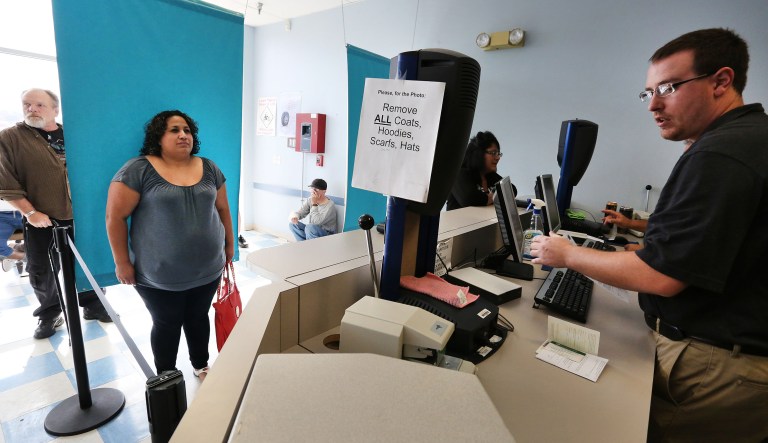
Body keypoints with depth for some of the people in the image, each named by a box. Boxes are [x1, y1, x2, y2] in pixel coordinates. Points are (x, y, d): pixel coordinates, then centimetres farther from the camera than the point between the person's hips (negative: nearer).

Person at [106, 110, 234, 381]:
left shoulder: (209, 168, 3)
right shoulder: (138, 170, -10)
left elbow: (222, 209, 10)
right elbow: (115, 217, -9)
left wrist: (229, 245, 11)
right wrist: (122, 262, -8)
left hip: (207, 269, 4)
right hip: (159, 275, -3)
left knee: (199, 318, 19)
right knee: (166, 325, 13)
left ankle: (201, 365, 40)